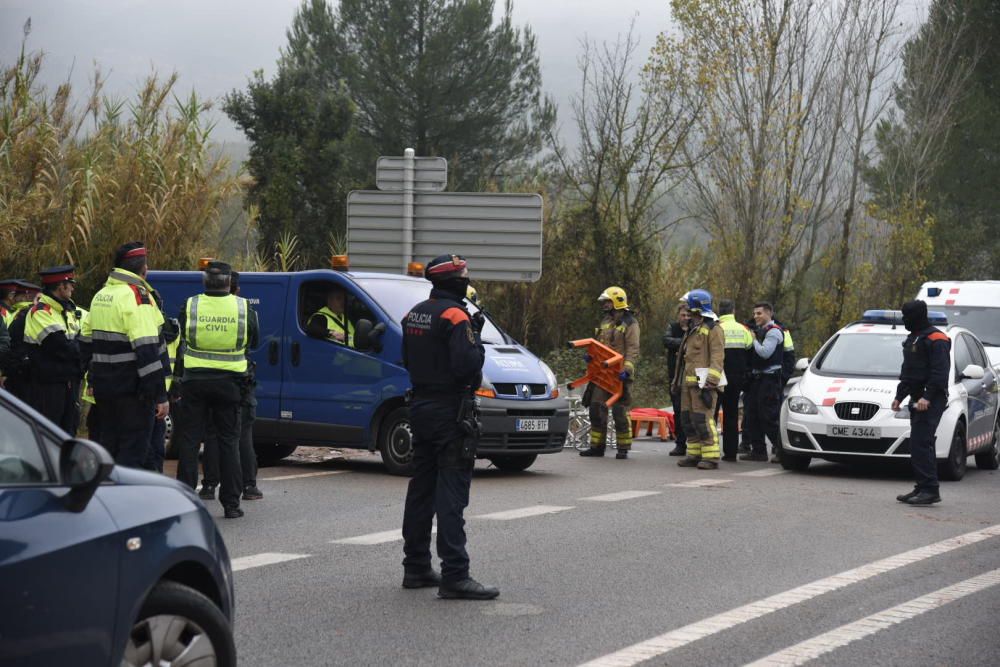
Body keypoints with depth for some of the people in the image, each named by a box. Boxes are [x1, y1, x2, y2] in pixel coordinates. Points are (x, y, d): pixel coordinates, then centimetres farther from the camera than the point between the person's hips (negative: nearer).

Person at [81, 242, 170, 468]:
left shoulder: (101, 295, 13)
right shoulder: (137, 296, -15)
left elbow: (86, 341, 21)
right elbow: (146, 350, -21)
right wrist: (160, 395, -20)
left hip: (103, 387, 9)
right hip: (131, 388, -9)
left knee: (109, 445, 17)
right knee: (133, 449, -5)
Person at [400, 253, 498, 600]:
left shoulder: (414, 315, 11)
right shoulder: (454, 316, -16)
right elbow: (467, 364, -25)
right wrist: (476, 341, -7)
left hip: (420, 408, 9)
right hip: (450, 411, -9)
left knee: (421, 489, 15)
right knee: (451, 492, -10)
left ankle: (416, 567, 21)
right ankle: (455, 576, -12)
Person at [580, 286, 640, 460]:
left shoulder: (630, 323, -5)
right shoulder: (605, 322, 18)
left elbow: (633, 350, -12)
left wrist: (627, 369, -24)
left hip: (618, 374, -8)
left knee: (620, 411, -6)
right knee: (596, 408, 5)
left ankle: (623, 448, 1)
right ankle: (597, 446, 12)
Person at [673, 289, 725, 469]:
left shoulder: (713, 329, -8)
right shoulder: (692, 329, 22)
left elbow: (717, 358, -16)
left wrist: (710, 382, -24)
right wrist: (677, 380, 23)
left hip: (702, 382, -10)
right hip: (688, 381, 10)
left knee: (703, 419, -13)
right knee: (688, 419, 10)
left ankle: (711, 456, -11)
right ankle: (695, 454, 17)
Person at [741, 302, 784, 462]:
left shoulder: (773, 331, -9)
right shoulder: (760, 331, 20)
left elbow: (765, 352, -21)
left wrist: (754, 341, -9)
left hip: (769, 379, -10)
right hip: (757, 378, 10)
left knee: (770, 418, -10)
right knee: (751, 417, 10)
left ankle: (781, 450, -5)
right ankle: (758, 450, 15)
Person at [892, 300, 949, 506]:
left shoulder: (936, 340, -11)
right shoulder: (913, 339, 20)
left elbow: (939, 373, -19)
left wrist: (927, 397, -25)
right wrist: (899, 396, 25)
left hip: (931, 401, -10)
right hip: (917, 400, 10)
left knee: (921, 444, -15)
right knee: (919, 445, 10)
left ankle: (930, 490, -16)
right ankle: (922, 488, 14)